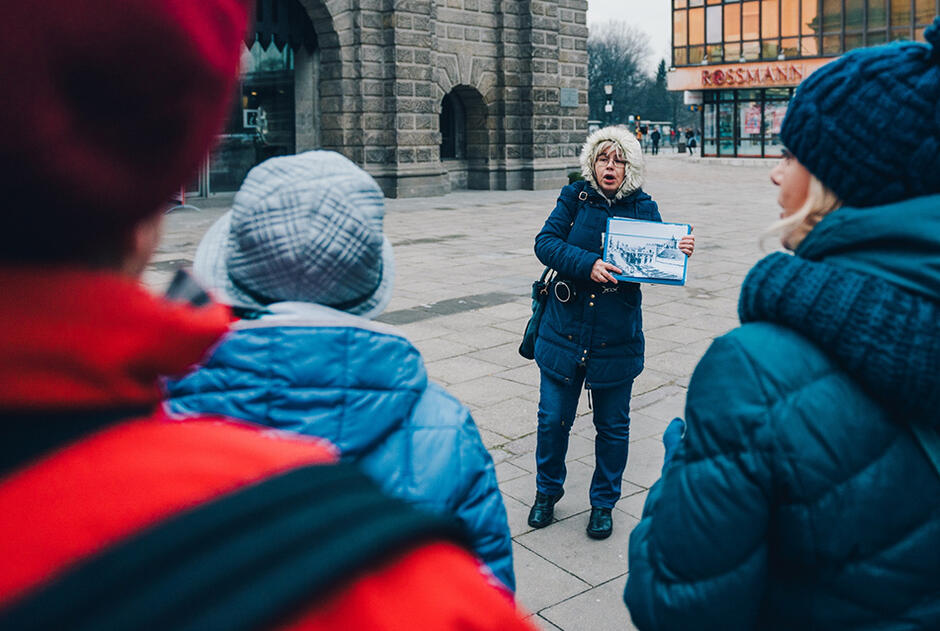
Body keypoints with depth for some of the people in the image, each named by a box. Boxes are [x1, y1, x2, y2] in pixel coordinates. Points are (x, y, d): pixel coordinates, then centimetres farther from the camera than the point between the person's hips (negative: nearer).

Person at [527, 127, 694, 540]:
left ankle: (603, 502, 32)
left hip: (616, 337, 0)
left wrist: (680, 253, -22)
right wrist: (587, 264, -25)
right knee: (553, 419, 9)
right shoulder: (574, 198, 1)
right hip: (564, 331, 1)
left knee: (612, 426, 11)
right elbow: (545, 242, -11)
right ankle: (547, 491, 34)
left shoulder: (644, 208, 0)